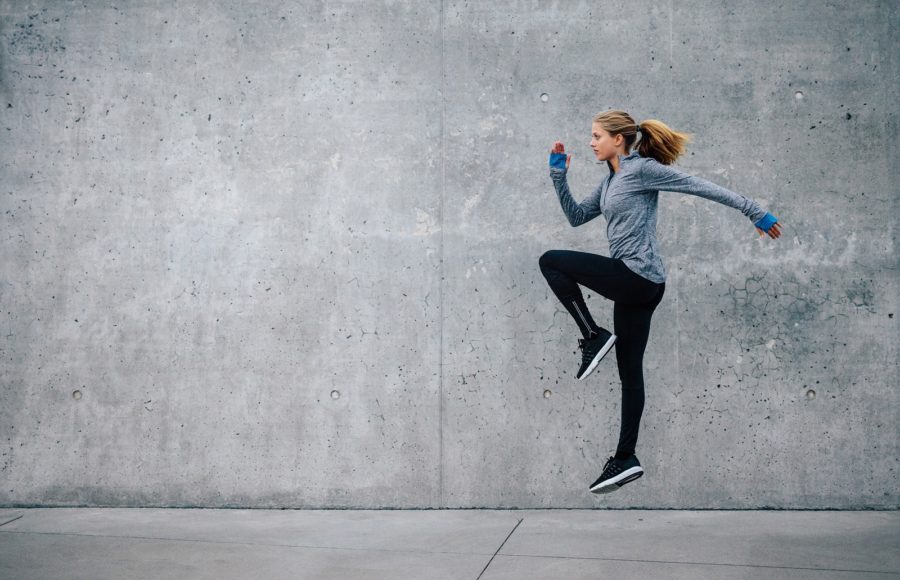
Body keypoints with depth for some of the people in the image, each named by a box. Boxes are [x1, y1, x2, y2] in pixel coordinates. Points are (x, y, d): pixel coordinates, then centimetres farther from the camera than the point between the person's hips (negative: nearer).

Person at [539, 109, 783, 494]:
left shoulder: (641, 169, -9)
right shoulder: (611, 181, 18)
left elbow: (701, 187, -9)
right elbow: (576, 217, 21)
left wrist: (754, 212, -9)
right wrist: (558, 174, 12)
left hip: (637, 278, -9)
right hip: (634, 285, 9)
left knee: (550, 261, -7)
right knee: (629, 371, 10)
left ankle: (594, 337, -4)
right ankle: (626, 460, 15)